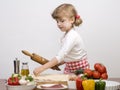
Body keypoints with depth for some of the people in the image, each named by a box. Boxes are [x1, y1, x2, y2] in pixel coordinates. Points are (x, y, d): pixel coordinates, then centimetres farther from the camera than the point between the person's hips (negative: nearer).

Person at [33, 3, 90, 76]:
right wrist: (56, 64, 0)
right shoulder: (67, 35, 8)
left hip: (80, 69, -7)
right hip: (69, 69, 7)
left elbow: (60, 56, -30)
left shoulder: (72, 36, -21)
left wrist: (42, 68, -34)